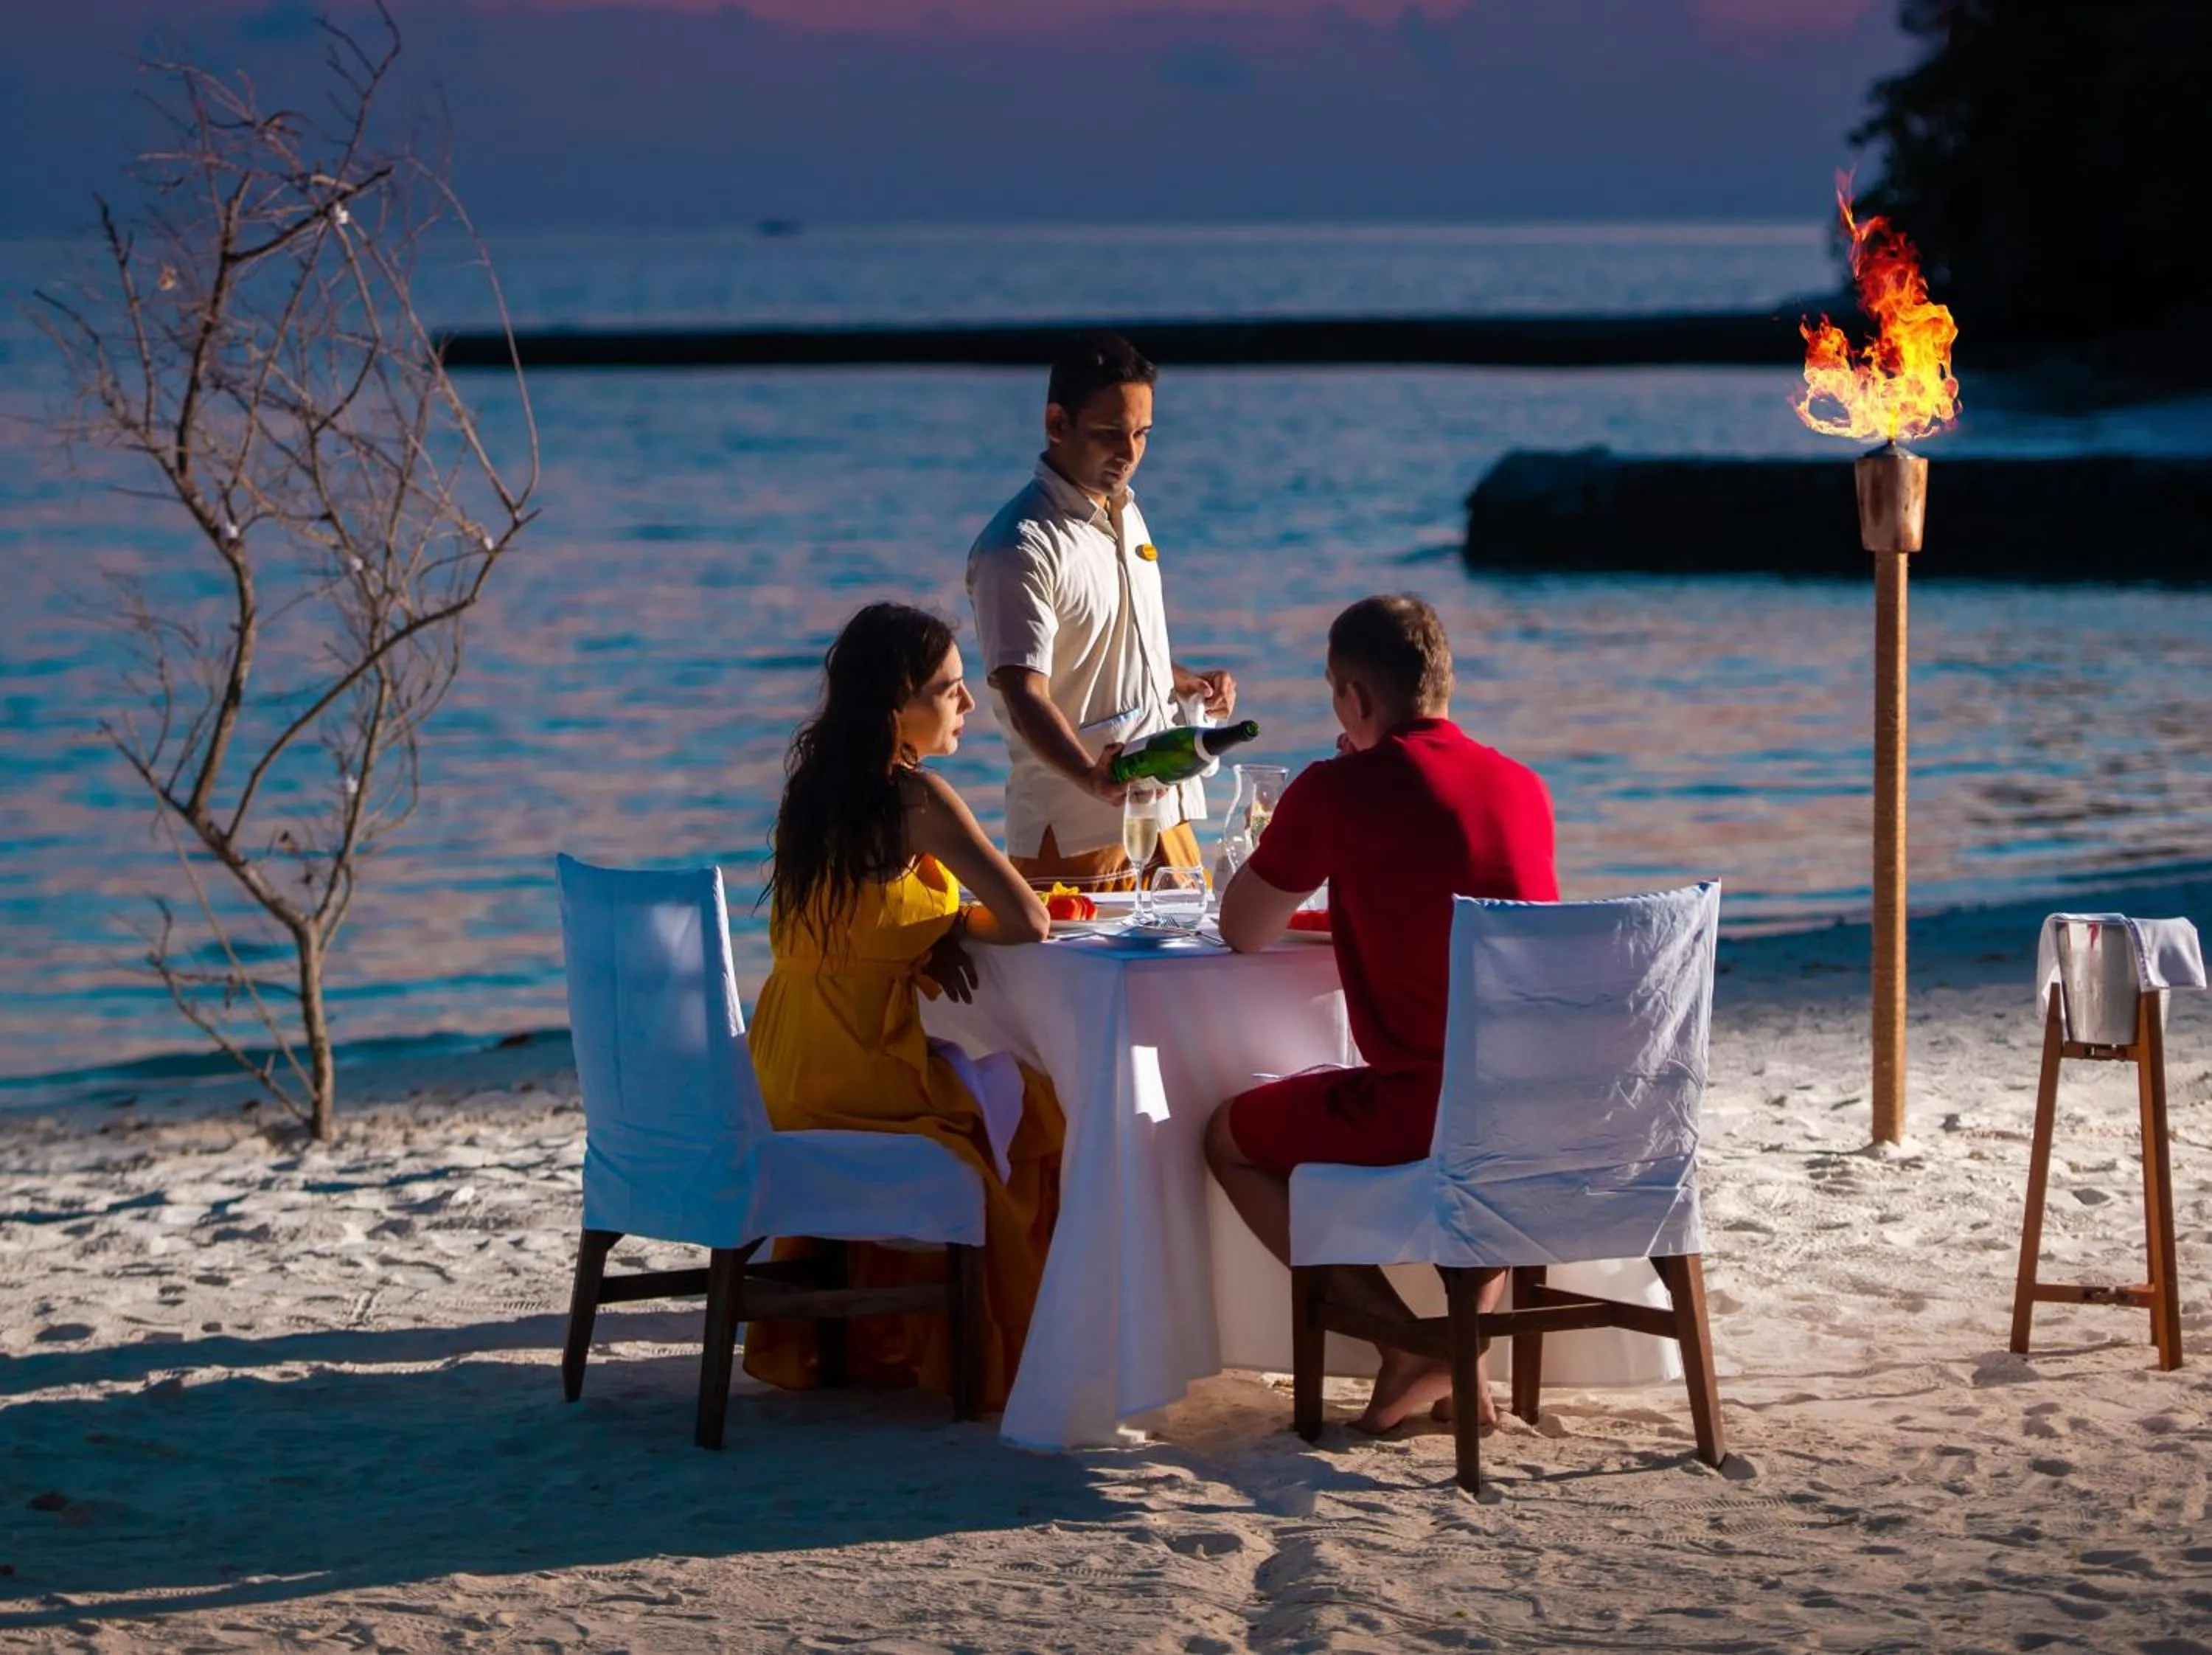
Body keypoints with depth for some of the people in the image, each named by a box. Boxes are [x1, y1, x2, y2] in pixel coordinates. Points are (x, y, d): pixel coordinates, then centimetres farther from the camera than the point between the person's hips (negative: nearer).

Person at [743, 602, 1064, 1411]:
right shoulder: (915, 797, -17)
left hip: (786, 1076, 8)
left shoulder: (812, 779, 8)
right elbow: (1029, 922, -19)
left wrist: (930, 936, 1)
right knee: (1026, 1102, 16)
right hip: (861, 1074, -8)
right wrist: (954, 928, 0)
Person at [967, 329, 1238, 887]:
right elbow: (1025, 698, -24)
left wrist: (1187, 684, 10)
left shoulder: (1125, 516, 13)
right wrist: (1092, 779, -40)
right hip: (1077, 838, -8)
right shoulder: (1021, 548, -14)